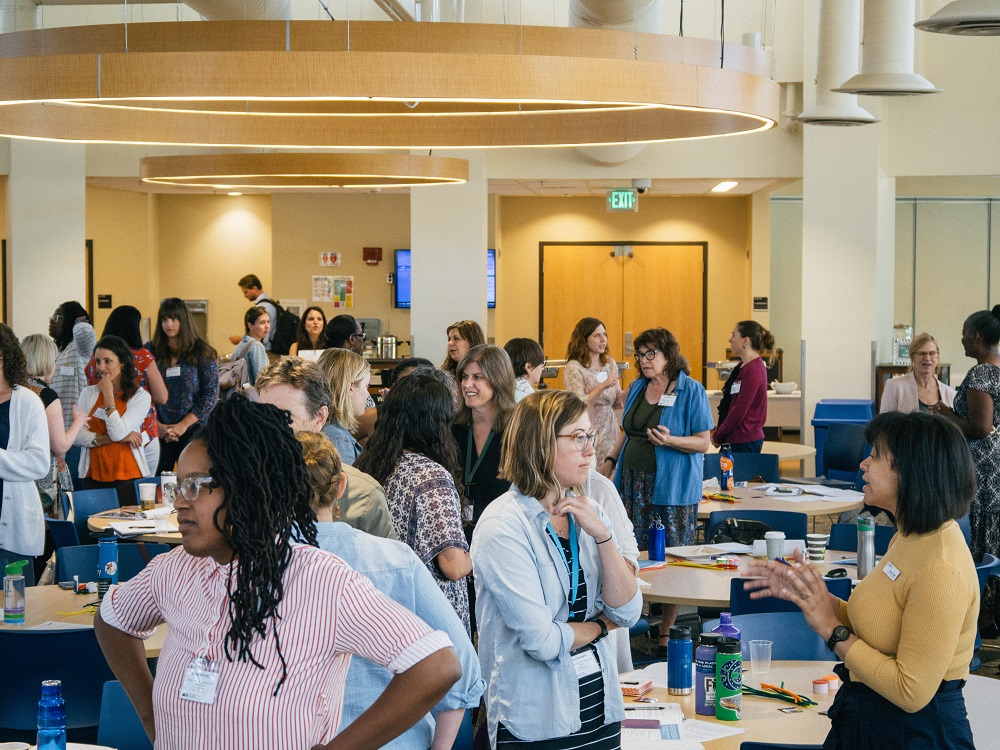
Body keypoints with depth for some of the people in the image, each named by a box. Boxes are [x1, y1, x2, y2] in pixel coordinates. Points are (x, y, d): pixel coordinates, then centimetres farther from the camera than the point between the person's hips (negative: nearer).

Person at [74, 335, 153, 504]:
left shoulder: (140, 397, -1)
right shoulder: (89, 393, 9)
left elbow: (118, 433, -14)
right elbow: (78, 436, -2)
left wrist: (108, 395, -9)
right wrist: (116, 438, -11)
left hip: (127, 477, -2)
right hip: (94, 476, 3)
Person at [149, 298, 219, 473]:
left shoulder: (201, 353, 1)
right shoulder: (150, 352, 6)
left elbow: (211, 395, -3)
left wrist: (183, 425, -9)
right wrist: (158, 425, -8)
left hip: (193, 430, -1)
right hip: (158, 432, 1)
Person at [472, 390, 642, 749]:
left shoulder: (586, 511, 4)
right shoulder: (503, 525, -17)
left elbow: (627, 612, -2)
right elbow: (541, 641, -22)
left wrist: (602, 535, -14)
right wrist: (598, 625, -3)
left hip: (601, 707, 7)